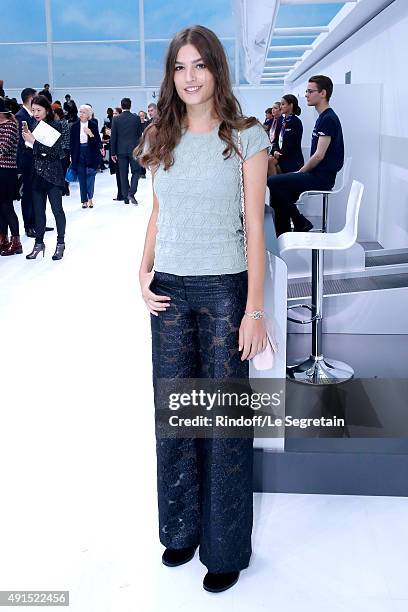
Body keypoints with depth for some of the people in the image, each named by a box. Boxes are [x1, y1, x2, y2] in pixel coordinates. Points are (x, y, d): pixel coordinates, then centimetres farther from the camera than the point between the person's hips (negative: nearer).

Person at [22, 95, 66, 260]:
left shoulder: (55, 126, -6)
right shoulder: (33, 127, 8)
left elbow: (55, 151, -16)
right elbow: (29, 151, 8)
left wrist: (34, 142, -19)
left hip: (52, 174, -4)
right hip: (36, 175, 5)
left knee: (57, 209, 2)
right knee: (38, 211, 9)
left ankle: (60, 243, 13)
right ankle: (39, 243, 19)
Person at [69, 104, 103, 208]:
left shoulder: (93, 125, -1)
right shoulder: (75, 126, 4)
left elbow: (98, 141, -3)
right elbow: (72, 142, 8)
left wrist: (91, 134, -20)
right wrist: (72, 156, 6)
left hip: (91, 153, -2)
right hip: (79, 154, 2)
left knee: (90, 175, -7)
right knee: (81, 177, 4)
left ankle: (90, 198, 2)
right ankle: (84, 200, 9)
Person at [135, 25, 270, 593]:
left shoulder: (246, 137, -4)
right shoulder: (161, 139, 8)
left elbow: (255, 226, -7)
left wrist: (254, 309, -11)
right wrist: (144, 272, 0)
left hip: (224, 289, -4)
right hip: (169, 290, 4)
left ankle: (226, 547, 22)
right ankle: (181, 528, 32)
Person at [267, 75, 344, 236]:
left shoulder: (328, 119, -14)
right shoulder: (323, 117, 19)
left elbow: (319, 156, -19)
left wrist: (300, 172, -8)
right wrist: (301, 171, 12)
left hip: (321, 177, -10)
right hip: (317, 175, 10)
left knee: (272, 183, -19)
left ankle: (301, 224, -8)